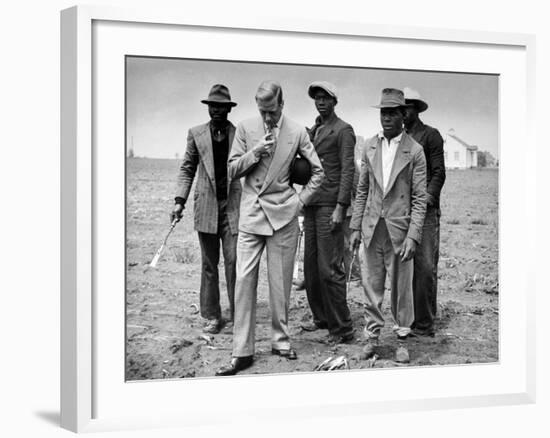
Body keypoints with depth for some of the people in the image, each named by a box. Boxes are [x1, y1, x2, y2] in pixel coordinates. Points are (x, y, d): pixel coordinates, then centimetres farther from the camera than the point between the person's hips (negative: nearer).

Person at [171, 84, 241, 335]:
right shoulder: (196, 134, 8)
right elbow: (187, 169, 11)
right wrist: (180, 200, 1)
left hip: (233, 205, -1)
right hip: (206, 205, 2)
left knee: (234, 260, -6)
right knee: (209, 264, 7)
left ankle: (237, 313, 5)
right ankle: (212, 316, 15)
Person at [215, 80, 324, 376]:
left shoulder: (297, 132, 1)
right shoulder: (245, 129, 3)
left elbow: (318, 171, 9)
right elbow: (233, 170, 3)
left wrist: (301, 200, 2)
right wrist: (256, 152, -12)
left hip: (283, 214, 0)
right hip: (251, 213, 1)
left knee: (281, 282, 5)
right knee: (244, 280, -5)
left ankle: (280, 340, 21)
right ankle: (242, 352, 0)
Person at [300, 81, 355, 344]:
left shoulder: (343, 130, -3)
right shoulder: (312, 131, 19)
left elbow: (348, 170, -10)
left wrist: (340, 207, -17)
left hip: (329, 205, -8)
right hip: (311, 204, 8)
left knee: (329, 268, -9)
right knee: (311, 266, 9)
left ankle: (342, 329, -1)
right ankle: (321, 318, 22)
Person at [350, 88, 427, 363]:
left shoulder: (414, 151, -5)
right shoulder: (370, 147, 7)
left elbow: (419, 198, -6)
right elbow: (362, 190, 12)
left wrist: (413, 236, -13)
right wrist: (356, 226, 7)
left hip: (399, 228, -3)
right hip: (372, 227, 4)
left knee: (401, 287, 5)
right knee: (372, 285, 9)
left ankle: (402, 339, 19)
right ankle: (372, 335, 22)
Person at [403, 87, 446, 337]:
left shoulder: (431, 135, 3)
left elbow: (438, 173, -2)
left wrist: (428, 199, -15)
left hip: (425, 210, -5)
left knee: (425, 267, -8)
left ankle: (424, 324, -3)